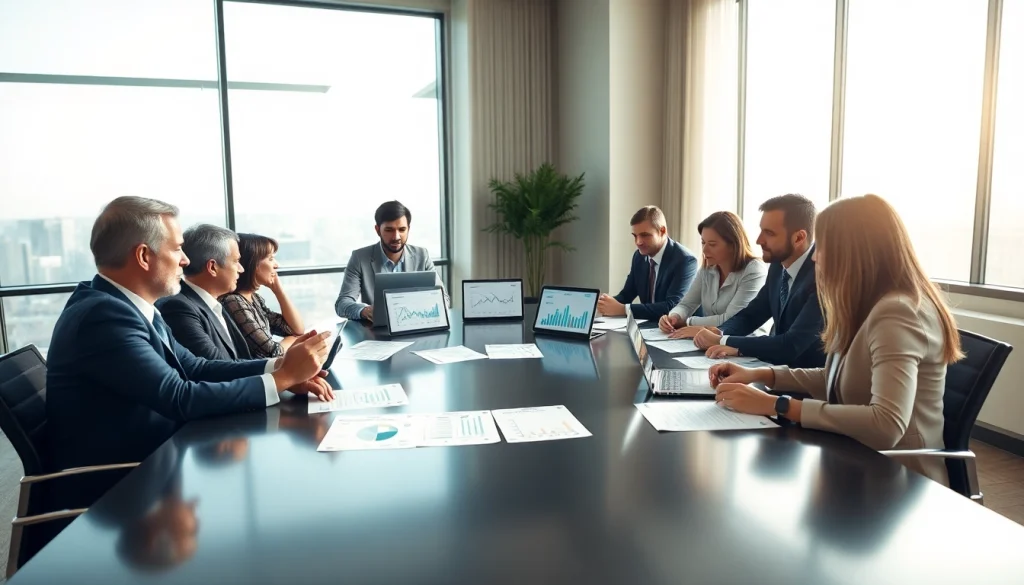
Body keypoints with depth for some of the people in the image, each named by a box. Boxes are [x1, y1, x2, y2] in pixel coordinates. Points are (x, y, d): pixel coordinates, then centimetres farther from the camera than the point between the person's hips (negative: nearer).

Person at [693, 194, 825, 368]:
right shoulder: (779, 266, 1)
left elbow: (792, 345, -27)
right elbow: (750, 315, 10)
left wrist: (723, 341, -23)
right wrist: (720, 333, -11)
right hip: (779, 368, 6)